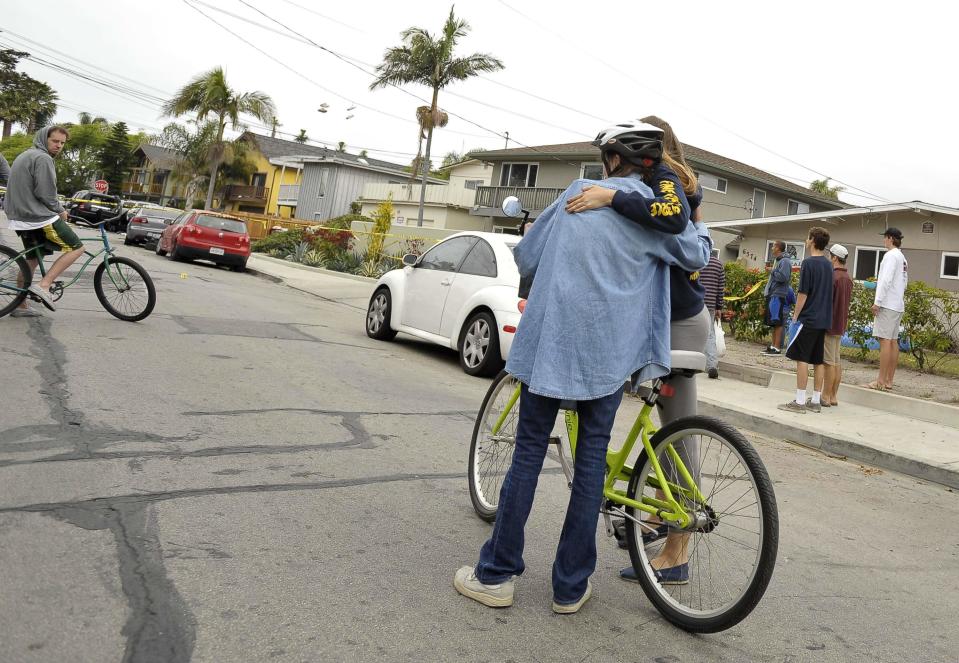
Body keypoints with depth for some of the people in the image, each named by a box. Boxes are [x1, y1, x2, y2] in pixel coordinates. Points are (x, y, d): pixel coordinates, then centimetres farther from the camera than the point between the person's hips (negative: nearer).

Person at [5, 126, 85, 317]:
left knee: (31, 259, 16)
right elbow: (45, 194, -19)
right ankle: (43, 286, -14)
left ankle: (21, 306, 18)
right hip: (40, 217, -10)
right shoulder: (43, 158, -13)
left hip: (20, 216, 10)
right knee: (76, 248, -4)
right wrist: (60, 211, -2)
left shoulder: (25, 156, 20)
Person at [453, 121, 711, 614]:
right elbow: (697, 256, 15)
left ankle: (496, 574, 12)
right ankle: (570, 587, 14)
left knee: (529, 452, 7)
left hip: (549, 339, 1)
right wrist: (698, 223, 33)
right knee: (591, 458, 7)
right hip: (607, 351, -1)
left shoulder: (577, 192, 8)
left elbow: (526, 256, 11)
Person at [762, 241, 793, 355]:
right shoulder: (777, 260, 18)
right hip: (773, 294, 10)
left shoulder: (785, 261, -12)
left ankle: (777, 348, -7)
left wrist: (773, 272, -10)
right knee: (773, 323, 12)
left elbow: (783, 277, -24)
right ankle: (773, 346, 17)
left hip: (778, 295, -10)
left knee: (778, 323, -8)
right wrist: (766, 289, 18)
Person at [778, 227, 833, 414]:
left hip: (808, 319, -7)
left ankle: (799, 402, -5)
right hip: (824, 320, 7)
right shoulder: (828, 265, 12)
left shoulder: (809, 263, -11)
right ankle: (816, 401, 13)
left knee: (802, 359, -5)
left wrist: (795, 316, -6)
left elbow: (803, 293, -13)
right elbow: (828, 293, 17)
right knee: (818, 361, 9)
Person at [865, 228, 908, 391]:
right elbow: (904, 283, 22)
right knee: (893, 341, 9)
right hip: (898, 305, 9)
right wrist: (879, 281, 19)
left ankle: (881, 381, -12)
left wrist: (877, 302, -17)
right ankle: (889, 380, 11)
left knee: (885, 340, -10)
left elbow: (886, 279, -17)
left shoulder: (891, 255, -9)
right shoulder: (903, 259, 18)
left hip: (887, 304, -9)